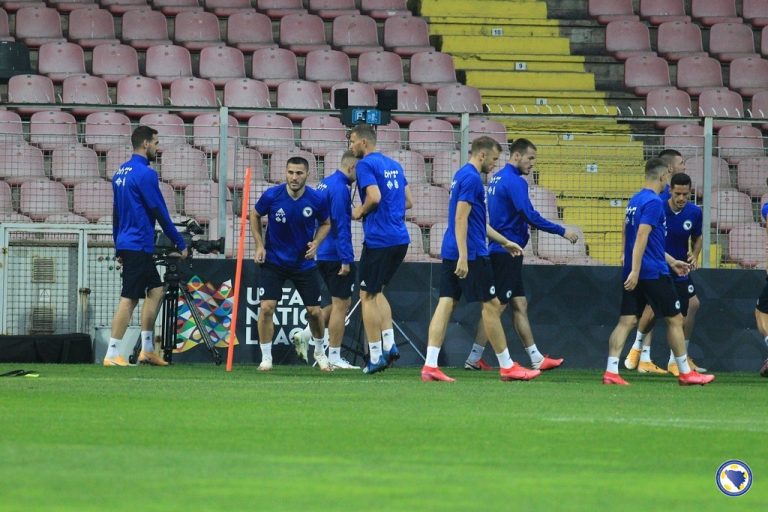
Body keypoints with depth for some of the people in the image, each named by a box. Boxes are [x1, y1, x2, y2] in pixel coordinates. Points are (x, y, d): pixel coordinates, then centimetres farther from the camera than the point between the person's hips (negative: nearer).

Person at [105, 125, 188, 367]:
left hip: (126, 244, 9)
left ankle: (147, 350, 12)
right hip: (139, 245, -9)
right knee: (129, 298, -8)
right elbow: (160, 212, -13)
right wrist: (180, 244, -5)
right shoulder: (145, 173, -14)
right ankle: (112, 354, -9)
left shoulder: (120, 173, 14)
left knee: (156, 291, 13)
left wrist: (119, 248, 25)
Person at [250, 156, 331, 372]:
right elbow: (255, 215, 4)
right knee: (267, 307, -15)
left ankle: (319, 351, 30)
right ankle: (266, 357, 0)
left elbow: (325, 223, 6)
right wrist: (260, 245, -3)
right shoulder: (271, 196, -16)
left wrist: (316, 243, -11)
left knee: (314, 311, 2)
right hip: (274, 261, -1)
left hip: (304, 263, 1)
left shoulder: (317, 200, -14)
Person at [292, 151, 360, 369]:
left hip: (323, 255, 9)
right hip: (336, 256, -9)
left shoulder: (325, 184, 13)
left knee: (341, 303, 17)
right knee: (340, 304, -2)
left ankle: (306, 333, 7)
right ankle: (334, 358, 1)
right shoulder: (340, 188, -16)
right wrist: (345, 259, -20)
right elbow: (340, 226, -20)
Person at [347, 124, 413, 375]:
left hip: (378, 239, -8)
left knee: (368, 296, 2)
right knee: (377, 291, 21)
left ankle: (376, 356, 0)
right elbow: (408, 201, 18)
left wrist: (360, 212, -5)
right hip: (400, 239, 8)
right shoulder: (393, 165, 17)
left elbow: (374, 196, -22)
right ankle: (389, 344, 9)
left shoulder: (365, 164, -9)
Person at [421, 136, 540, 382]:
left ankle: (430, 365, -6)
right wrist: (463, 257, -24)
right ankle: (507, 366, 7)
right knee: (491, 306, 0)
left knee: (446, 304, 2)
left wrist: (504, 242, 31)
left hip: (451, 252, 10)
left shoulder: (463, 175, 18)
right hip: (470, 254, -10)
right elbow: (461, 219, -21)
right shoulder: (471, 178, -14)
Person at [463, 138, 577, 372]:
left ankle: (536, 359, 11)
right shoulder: (514, 181, -15)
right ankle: (474, 359, -3)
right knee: (497, 307, -6)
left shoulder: (497, 179, 15)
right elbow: (530, 216, -22)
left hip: (502, 252, 10)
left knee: (520, 305, 10)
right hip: (507, 253, -10)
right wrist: (562, 231, -17)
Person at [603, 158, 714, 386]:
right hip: (653, 273, -8)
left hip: (634, 274, 8)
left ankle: (611, 371, -9)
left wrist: (670, 261, 31)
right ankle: (685, 373, 11)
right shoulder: (653, 202, -13)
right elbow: (641, 237, -21)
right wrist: (635, 271, -24)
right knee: (675, 319, 4)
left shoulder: (635, 200, 16)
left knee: (627, 321, 2)